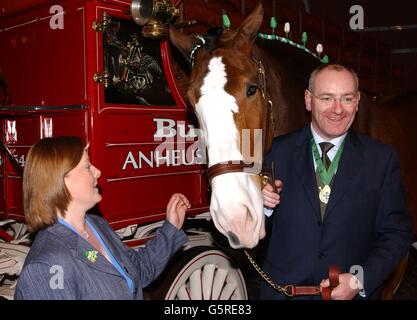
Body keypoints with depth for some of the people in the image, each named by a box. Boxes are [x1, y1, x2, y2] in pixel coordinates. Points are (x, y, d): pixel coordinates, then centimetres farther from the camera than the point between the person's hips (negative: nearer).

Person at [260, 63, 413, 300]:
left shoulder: (383, 159, -5)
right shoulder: (279, 151, -5)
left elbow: (397, 233, -5)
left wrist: (360, 280, -18)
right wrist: (262, 204, -20)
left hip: (355, 293, 0)